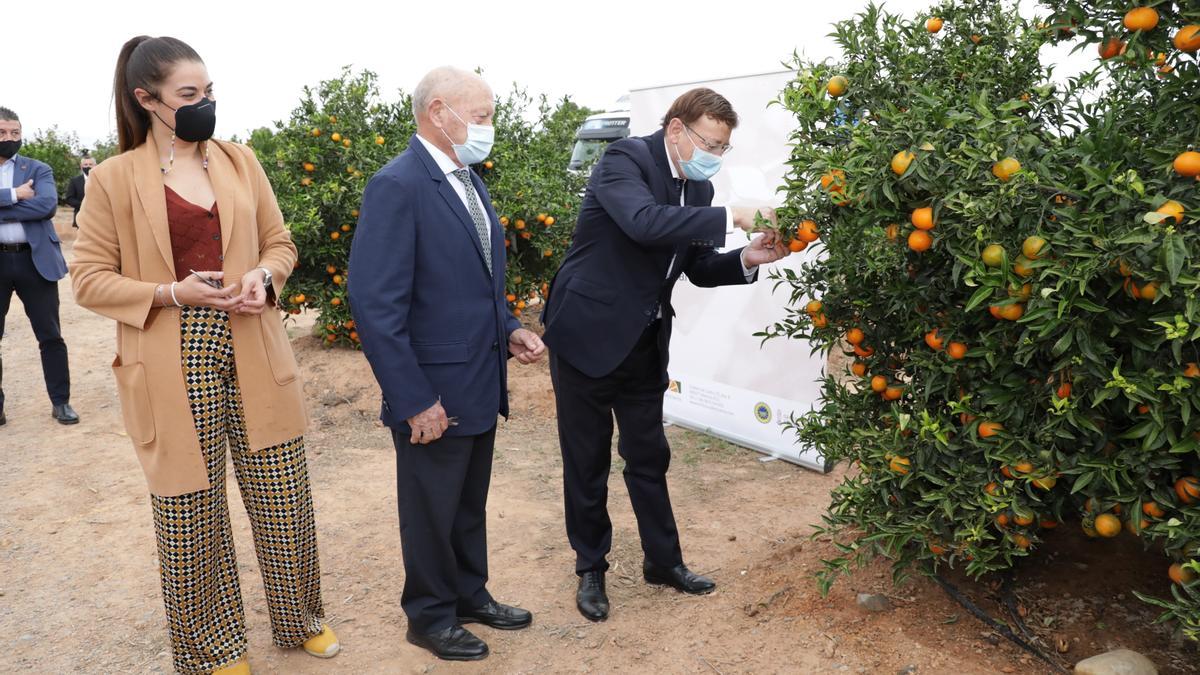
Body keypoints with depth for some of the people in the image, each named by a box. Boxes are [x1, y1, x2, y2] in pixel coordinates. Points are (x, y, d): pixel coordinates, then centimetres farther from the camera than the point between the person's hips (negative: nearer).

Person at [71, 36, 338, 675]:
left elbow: (279, 241, 14)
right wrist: (172, 293, -15)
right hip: (176, 371, -3)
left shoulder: (240, 161, 8)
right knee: (190, 513, 8)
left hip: (253, 360, 3)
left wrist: (264, 276, -8)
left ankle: (301, 619, 33)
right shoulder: (113, 179, -2)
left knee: (284, 500, 9)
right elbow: (90, 278, -1)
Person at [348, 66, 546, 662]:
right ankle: (430, 616, 32)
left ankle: (470, 594, 41)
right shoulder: (398, 186, -19)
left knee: (470, 505, 22)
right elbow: (376, 304, -22)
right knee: (432, 511, 12)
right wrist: (415, 400, -21)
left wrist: (507, 330, 3)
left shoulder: (469, 180, 9)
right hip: (435, 395, -8)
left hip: (482, 385, 8)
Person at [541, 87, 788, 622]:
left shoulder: (698, 189, 6)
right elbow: (645, 222, -35)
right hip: (588, 333, -6)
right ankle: (590, 569, 24)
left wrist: (747, 259, -8)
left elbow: (698, 267, 11)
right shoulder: (624, 160, -16)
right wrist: (731, 217, -34)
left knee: (648, 456, 16)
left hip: (644, 343, 6)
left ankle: (664, 560, 32)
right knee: (587, 460, 7)